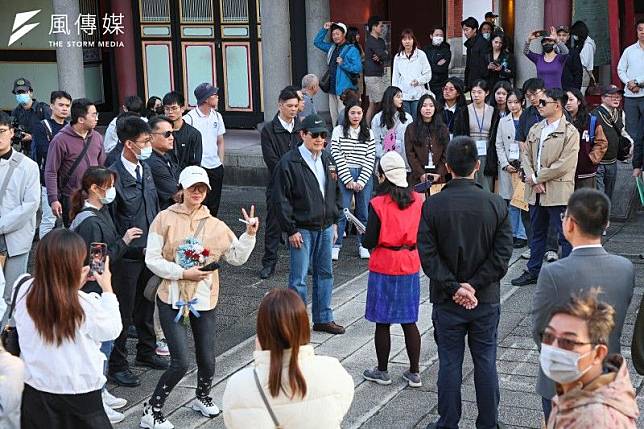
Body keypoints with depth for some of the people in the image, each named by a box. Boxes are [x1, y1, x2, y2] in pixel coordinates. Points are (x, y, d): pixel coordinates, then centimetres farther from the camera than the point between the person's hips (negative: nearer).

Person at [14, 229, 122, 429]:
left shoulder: (25, 292, -12)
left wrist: (75, 286, 8)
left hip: (34, 392, 4)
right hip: (78, 396, -4)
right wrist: (108, 289, 4)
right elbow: (112, 330, -5)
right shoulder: (85, 305, -24)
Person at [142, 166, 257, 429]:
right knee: (181, 362, -10)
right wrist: (183, 273, -17)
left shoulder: (215, 225, 4)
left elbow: (237, 257, 7)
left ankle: (202, 397, 41)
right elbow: (152, 260, -8)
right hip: (172, 299, -3)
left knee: (207, 359, 10)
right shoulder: (165, 219, -5)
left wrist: (250, 234, -7)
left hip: (204, 300, 4)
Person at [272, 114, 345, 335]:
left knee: (325, 274, 13)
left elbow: (335, 191, 18)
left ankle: (323, 319, 25)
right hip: (302, 229, -6)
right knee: (299, 279, -3)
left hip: (325, 227, 7)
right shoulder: (289, 162, -12)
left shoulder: (327, 159, 9)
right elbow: (281, 199, -13)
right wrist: (291, 230, -14)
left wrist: (334, 221, 14)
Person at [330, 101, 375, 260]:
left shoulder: (368, 133, 9)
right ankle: (336, 245, 5)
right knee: (342, 211, -5)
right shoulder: (339, 131, 1)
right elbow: (337, 156, -4)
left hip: (365, 175, 3)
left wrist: (361, 181, -6)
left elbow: (370, 158, 4)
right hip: (345, 175, -2)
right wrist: (348, 180, -9)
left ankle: (363, 245, 18)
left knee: (363, 212, 7)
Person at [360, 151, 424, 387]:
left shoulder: (378, 204, -14)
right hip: (410, 266, 4)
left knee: (383, 322, 7)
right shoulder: (418, 200, -1)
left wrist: (365, 236, 8)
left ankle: (382, 371, 18)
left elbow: (369, 241, -13)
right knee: (409, 321, 12)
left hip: (384, 268, -4)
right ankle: (414, 373, 17)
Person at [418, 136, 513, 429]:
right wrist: (474, 286, -10)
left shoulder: (432, 205, -10)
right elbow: (502, 254, -9)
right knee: (485, 361, 12)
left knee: (449, 363, 9)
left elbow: (428, 254, -13)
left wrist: (454, 287, -11)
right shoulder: (496, 204, -6)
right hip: (486, 300, 1)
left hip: (447, 302, -1)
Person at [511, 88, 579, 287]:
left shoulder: (570, 132, -10)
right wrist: (534, 180, -6)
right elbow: (526, 155, 10)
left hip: (558, 192, -7)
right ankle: (533, 272, 28)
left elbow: (564, 165, -16)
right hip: (535, 191, 7)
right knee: (537, 234, 17)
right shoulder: (535, 129, 12)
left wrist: (537, 177, -12)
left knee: (565, 236, 0)